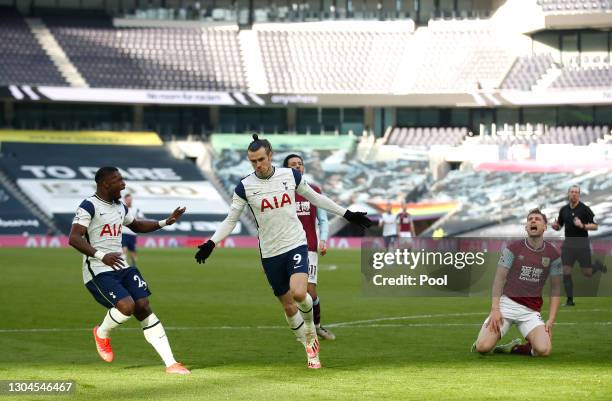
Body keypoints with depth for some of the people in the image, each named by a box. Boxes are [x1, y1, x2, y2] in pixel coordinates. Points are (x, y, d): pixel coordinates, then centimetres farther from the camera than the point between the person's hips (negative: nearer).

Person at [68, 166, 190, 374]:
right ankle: (102, 333, 10)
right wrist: (101, 256, -32)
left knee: (144, 307, -5)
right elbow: (74, 238, -20)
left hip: (122, 267, 8)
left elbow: (136, 225, 35)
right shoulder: (89, 206, -11)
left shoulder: (119, 207, 15)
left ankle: (170, 363, -5)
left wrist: (165, 222, 22)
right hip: (98, 271, -7)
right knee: (127, 306, -24)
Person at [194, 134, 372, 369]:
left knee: (298, 293, -23)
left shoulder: (291, 175, -1)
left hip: (296, 245, -1)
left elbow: (316, 198, 14)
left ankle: (310, 327, 9)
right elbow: (231, 220, 1)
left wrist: (348, 214, 16)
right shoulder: (245, 187, -5)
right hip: (270, 253, 1)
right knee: (288, 306, 5)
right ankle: (310, 348, 25)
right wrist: (211, 243, -13)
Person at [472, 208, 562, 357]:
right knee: (483, 347, -21)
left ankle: (514, 348, 6)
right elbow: (499, 278, -3)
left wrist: (551, 320, -1)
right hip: (507, 303, -2)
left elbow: (555, 289, 9)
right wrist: (495, 309, -15)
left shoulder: (553, 254, 5)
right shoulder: (513, 248, 1)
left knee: (544, 350, -24)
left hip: (531, 310, 2)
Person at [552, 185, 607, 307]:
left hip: (582, 243, -3)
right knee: (566, 272, -7)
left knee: (587, 273, 1)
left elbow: (595, 226, -8)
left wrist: (583, 225, -25)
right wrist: (555, 226, -6)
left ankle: (597, 265, 36)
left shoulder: (585, 209, -7)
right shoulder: (564, 210, 6)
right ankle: (570, 299, 1)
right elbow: (559, 226, 18)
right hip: (568, 243, 3)